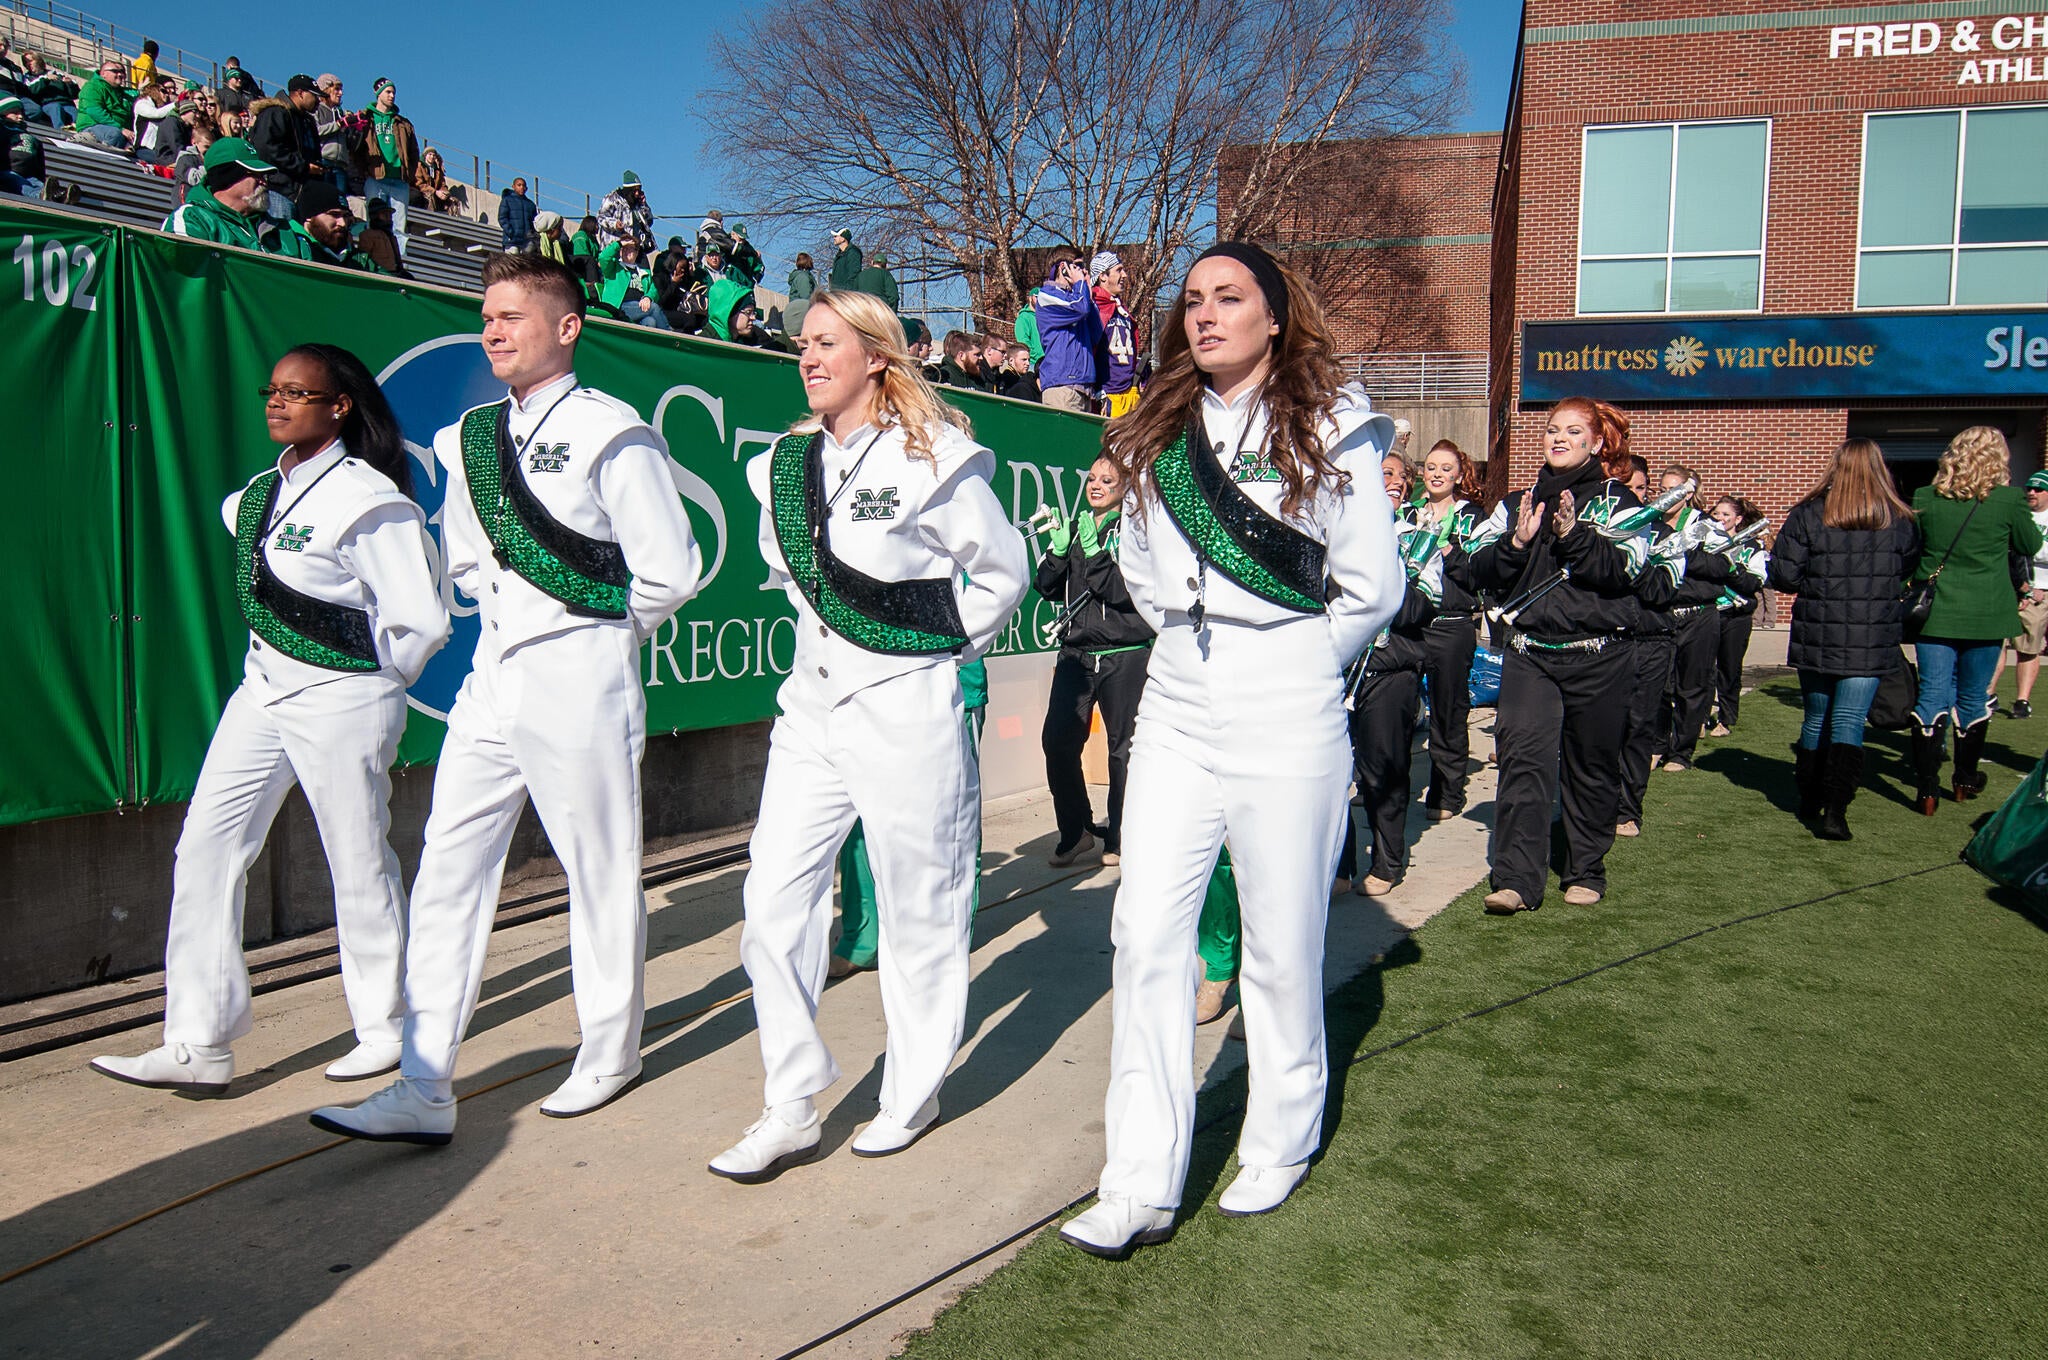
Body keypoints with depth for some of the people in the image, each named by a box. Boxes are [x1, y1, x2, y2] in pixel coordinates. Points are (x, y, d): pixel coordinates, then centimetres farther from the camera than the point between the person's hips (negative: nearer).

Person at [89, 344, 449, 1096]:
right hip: (263, 694, 8)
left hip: (342, 701, -8)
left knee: (360, 865, 3)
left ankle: (386, 1030, 21)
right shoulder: (265, 490, 9)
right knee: (204, 850, 3)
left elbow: (420, 620, -15)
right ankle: (200, 1047, 10)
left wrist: (372, 684, -2)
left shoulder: (367, 499, -15)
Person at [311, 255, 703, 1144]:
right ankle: (424, 1093, 7)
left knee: (601, 871, 5)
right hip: (493, 672, 7)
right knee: (448, 872, 2)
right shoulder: (470, 438, 14)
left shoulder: (610, 434, -8)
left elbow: (670, 570, -8)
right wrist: (513, 611, 13)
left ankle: (610, 1055, 24)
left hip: (579, 678, -7)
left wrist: (600, 633, 4)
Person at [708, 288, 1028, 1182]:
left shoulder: (933, 458, -7)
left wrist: (942, 649, 2)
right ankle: (791, 1110, 12)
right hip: (813, 703, 6)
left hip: (905, 707, -6)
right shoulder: (787, 463, 10)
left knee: (918, 907, 5)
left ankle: (913, 1095, 24)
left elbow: (1003, 572, 0)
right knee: (774, 896, 0)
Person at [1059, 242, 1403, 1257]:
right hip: (1178, 706, 4)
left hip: (1286, 716, -4)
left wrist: (1300, 666, 4)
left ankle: (1281, 1146, 28)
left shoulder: (1328, 430, -3)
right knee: (1148, 929, -2)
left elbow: (1373, 588, -2)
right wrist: (1192, 637, 13)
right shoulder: (1161, 432, 11)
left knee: (1282, 942, 6)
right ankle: (1142, 1184, 4)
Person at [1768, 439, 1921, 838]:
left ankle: (1810, 801, 27)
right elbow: (1911, 576, 11)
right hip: (1872, 641, 0)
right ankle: (1835, 810, -12)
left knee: (1815, 719, 16)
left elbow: (1782, 576, -9)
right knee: (1849, 722, -1)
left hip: (1816, 638, 1)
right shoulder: (1901, 521, -1)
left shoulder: (1808, 515, -6)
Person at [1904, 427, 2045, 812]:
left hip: (1935, 612, 1)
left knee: (1932, 694, 3)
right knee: (1973, 697, 13)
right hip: (1986, 615, -1)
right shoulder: (2008, 500, -8)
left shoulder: (1925, 499, -3)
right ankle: (1965, 779, 28)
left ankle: (1926, 787, -2)